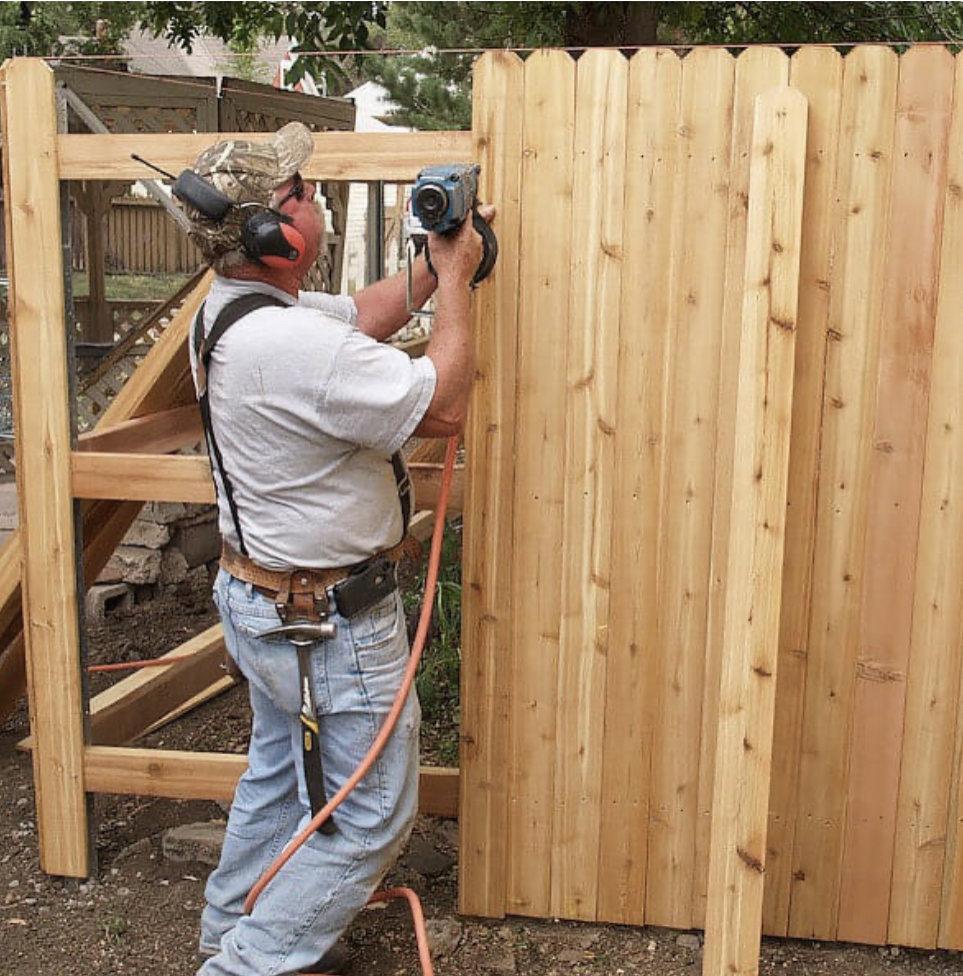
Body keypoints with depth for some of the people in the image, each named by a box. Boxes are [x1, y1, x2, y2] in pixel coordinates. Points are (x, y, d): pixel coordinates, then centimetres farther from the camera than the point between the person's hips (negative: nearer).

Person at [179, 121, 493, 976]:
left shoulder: (228, 307, 2)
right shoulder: (292, 345, -31)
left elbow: (360, 317, 16)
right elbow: (443, 408, -24)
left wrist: (432, 265, 6)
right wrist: (456, 280, -13)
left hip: (261, 598, 10)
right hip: (328, 623, -10)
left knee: (281, 777, 26)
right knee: (371, 816, 7)